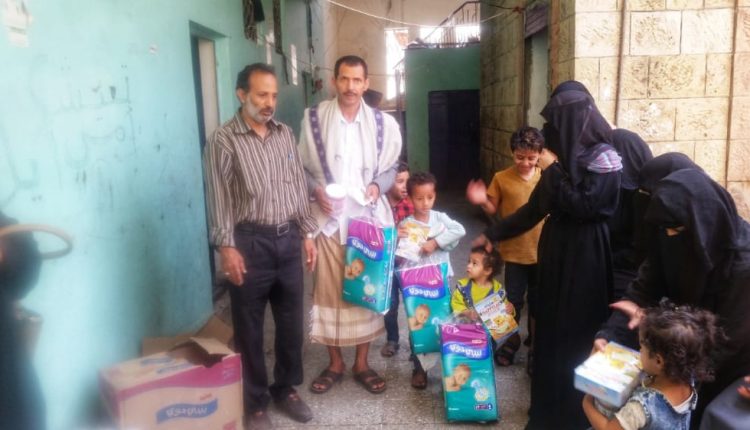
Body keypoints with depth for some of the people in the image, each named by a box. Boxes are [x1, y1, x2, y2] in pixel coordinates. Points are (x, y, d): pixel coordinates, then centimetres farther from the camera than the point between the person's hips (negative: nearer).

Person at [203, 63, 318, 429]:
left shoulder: (285, 134, 9)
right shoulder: (224, 140, -7)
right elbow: (218, 198, -9)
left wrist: (307, 233, 10)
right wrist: (226, 247, -15)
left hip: (288, 239, 5)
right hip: (251, 242, -5)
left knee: (291, 321, 14)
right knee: (250, 327, 8)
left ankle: (287, 389, 34)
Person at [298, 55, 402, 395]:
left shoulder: (384, 123, 2)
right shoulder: (313, 118, -1)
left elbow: (391, 167, 11)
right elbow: (301, 167, 5)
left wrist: (378, 185, -9)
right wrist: (315, 190, -13)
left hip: (369, 219, 1)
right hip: (329, 220, -1)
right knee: (329, 291, 6)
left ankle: (362, 364, 26)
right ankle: (335, 363, 25)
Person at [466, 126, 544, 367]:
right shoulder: (502, 178, -7)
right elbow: (494, 211, -1)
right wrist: (482, 201, -22)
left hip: (542, 250, 2)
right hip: (514, 251, -1)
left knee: (538, 301, 16)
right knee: (513, 300, 11)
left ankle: (536, 342, 34)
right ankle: (510, 344, 30)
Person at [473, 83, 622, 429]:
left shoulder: (603, 157, -12)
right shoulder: (566, 156, 9)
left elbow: (582, 206, -20)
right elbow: (534, 207, 12)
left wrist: (553, 170, -15)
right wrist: (493, 234, 12)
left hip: (583, 257, -7)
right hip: (555, 251, 7)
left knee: (575, 332, 2)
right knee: (550, 327, 13)